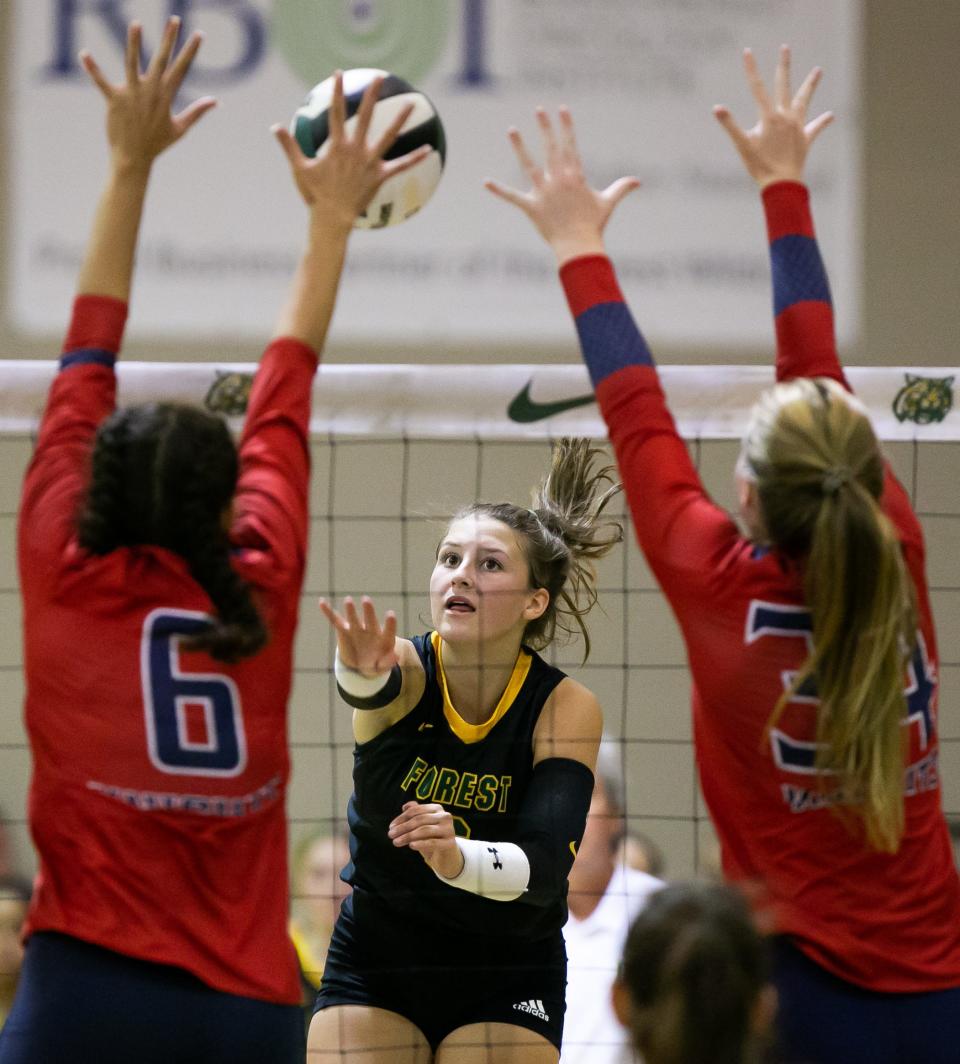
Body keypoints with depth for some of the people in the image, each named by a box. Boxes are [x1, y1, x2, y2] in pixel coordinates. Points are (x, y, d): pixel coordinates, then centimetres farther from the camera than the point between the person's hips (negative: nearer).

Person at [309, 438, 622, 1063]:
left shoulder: (567, 707, -16)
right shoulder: (405, 669, -15)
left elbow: (546, 865, -28)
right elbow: (373, 690, -41)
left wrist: (459, 859, -49)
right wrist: (363, 674, -66)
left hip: (507, 981, -1)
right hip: (373, 959, 1)